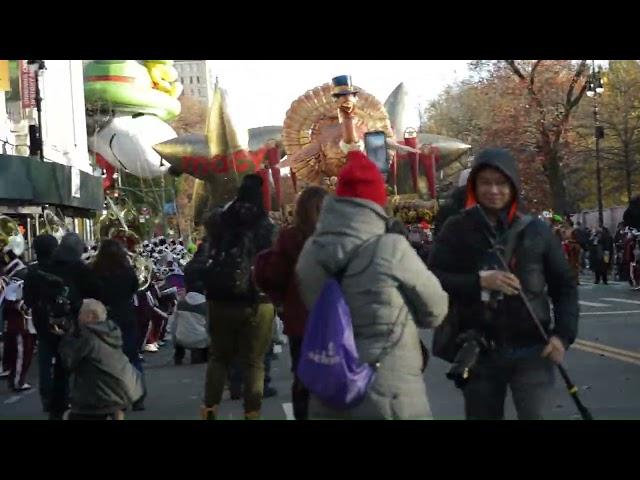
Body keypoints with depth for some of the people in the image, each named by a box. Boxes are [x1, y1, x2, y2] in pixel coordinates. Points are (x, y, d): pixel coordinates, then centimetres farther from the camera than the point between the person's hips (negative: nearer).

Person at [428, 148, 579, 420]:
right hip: (478, 352, 1)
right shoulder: (457, 229, 1)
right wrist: (479, 281, -18)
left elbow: (564, 287, 7)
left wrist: (563, 334, -7)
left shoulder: (536, 230, 3)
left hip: (530, 350, -1)